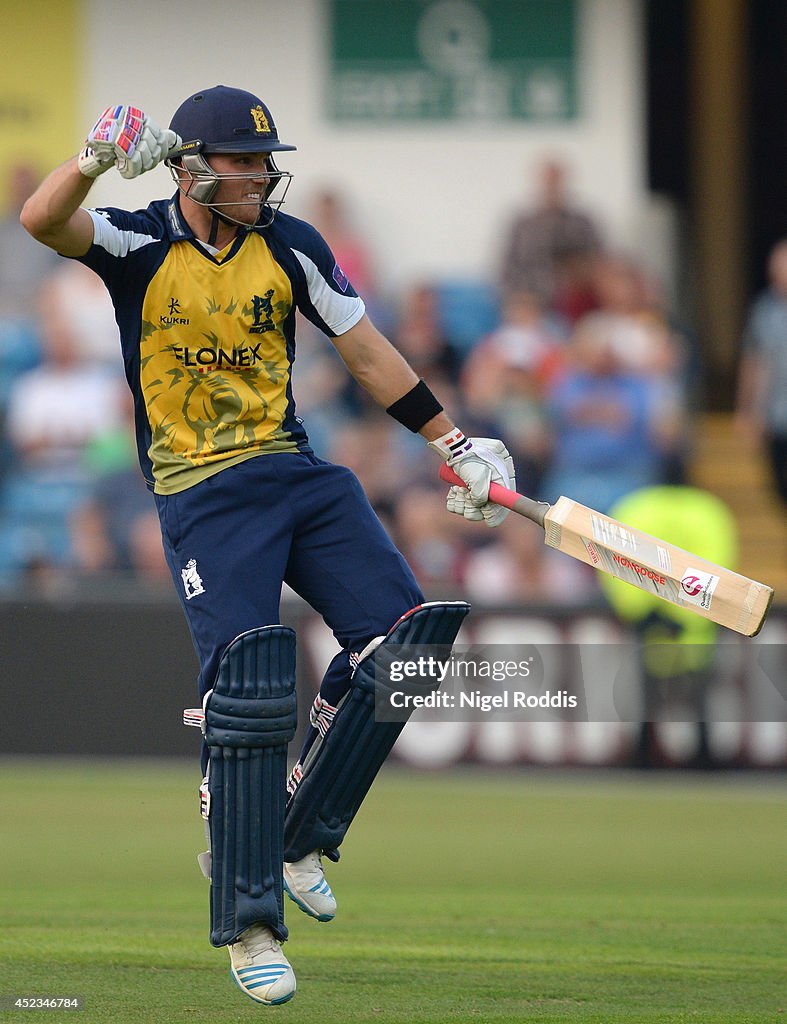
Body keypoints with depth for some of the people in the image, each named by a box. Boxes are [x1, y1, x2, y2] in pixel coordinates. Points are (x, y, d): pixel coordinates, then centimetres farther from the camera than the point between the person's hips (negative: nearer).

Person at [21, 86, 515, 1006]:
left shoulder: (291, 247, 8)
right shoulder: (137, 244, -4)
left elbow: (367, 353, 15)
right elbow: (41, 221, -23)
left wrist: (454, 446, 13)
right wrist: (98, 157, -42)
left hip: (298, 477, 5)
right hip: (201, 498, -5)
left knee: (400, 632, -9)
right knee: (247, 679, -17)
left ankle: (296, 833, 6)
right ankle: (250, 927, -12)